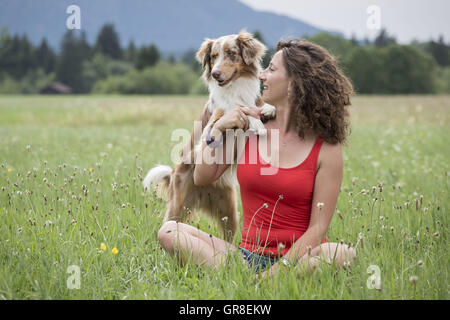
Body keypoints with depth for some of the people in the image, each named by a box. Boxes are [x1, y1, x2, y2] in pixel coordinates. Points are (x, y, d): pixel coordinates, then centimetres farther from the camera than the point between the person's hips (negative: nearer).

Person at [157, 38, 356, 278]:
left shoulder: (326, 149, -6)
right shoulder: (250, 127, 5)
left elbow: (318, 227, -8)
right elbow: (202, 179, 10)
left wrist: (280, 267, -19)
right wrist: (217, 129, -2)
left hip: (297, 259, -3)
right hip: (249, 256, 4)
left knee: (343, 255, -36)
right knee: (168, 231, -16)